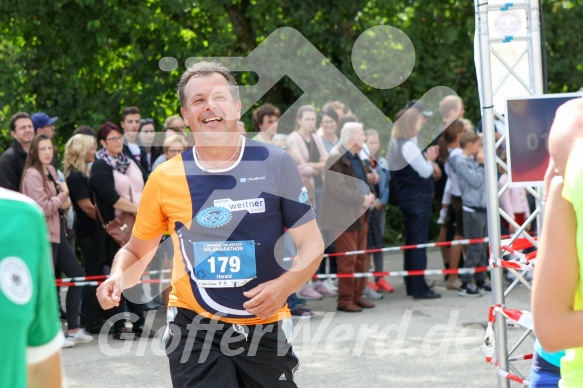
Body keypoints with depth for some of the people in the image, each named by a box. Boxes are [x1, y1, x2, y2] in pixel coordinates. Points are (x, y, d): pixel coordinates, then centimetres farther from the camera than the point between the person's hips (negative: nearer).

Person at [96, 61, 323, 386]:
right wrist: (119, 277, -11)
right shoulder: (165, 178, -2)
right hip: (194, 329, 0)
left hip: (266, 328, 0)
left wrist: (284, 285, -20)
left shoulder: (276, 164, -5)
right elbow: (137, 252, 11)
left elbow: (312, 243, -1)